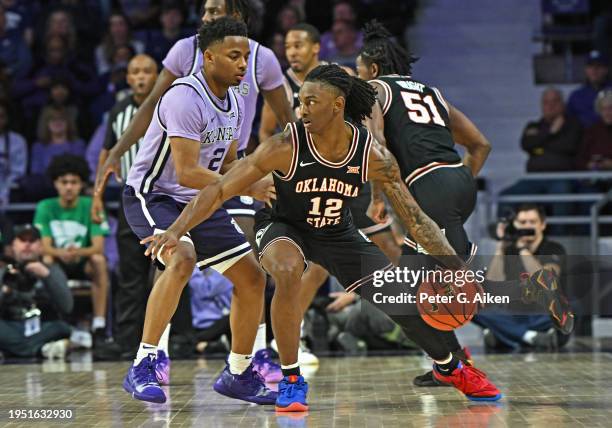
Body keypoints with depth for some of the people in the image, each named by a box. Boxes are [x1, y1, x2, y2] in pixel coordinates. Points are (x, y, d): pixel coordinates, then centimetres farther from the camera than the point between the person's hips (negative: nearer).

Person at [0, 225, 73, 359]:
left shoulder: (53, 271, 16)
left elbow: (66, 308, -3)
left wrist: (47, 276, -12)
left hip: (45, 330, -1)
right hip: (11, 331, 1)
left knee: (62, 328, -32)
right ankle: (42, 348, -37)